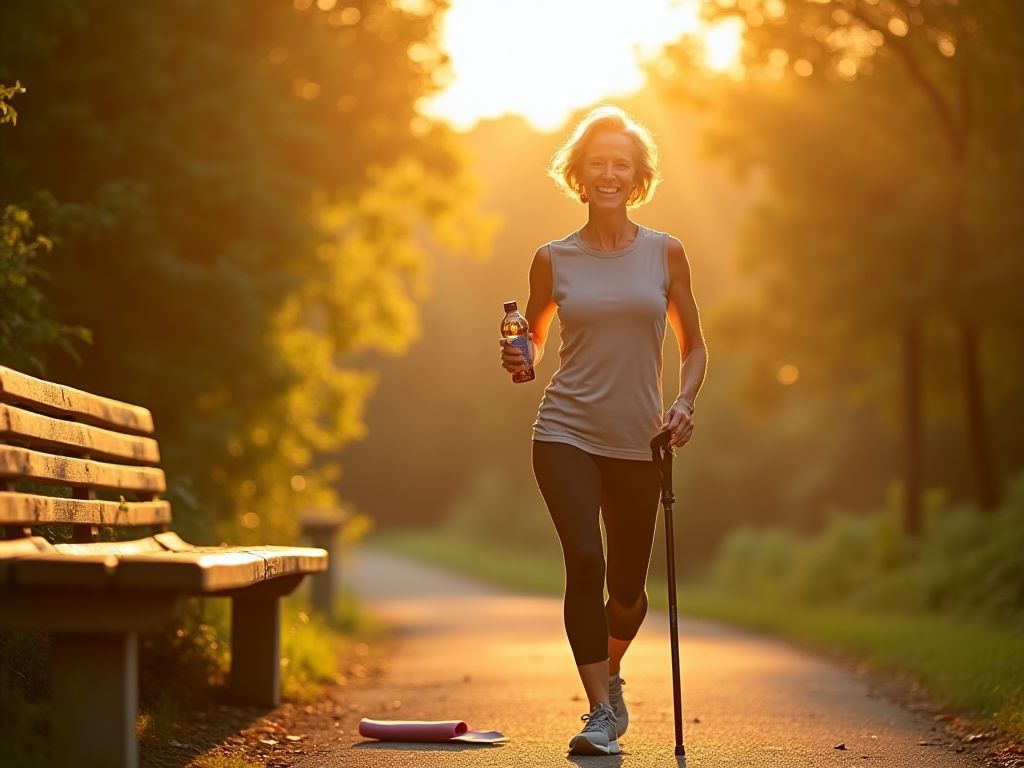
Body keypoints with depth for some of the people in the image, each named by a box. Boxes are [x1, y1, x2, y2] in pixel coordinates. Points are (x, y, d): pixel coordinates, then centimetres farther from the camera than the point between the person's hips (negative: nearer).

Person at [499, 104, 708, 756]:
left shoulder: (664, 253, 4)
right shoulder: (554, 260, 3)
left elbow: (693, 346, 10)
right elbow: (534, 341, 15)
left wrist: (684, 403, -7)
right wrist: (520, 360, -8)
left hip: (637, 443, 1)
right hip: (565, 434, -1)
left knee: (628, 586, 8)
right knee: (584, 562, -19)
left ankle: (609, 672, 40)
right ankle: (602, 710, -9)